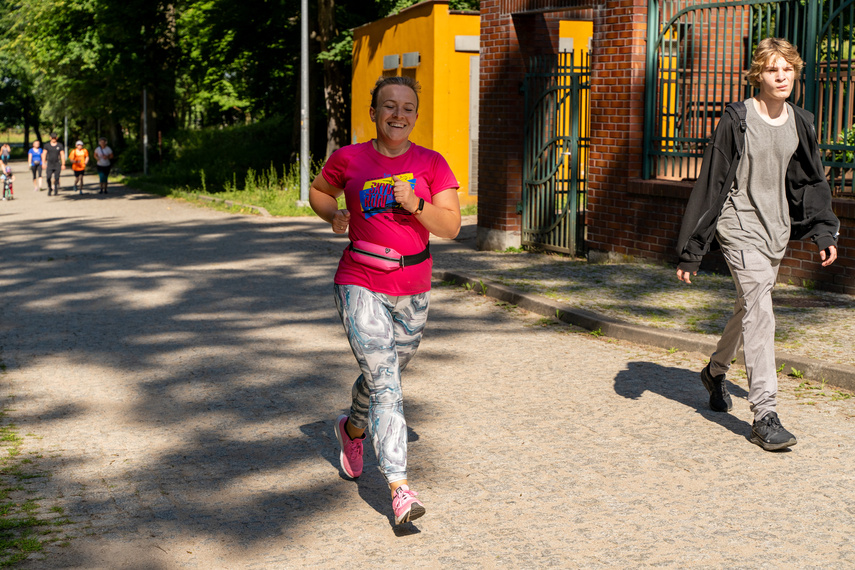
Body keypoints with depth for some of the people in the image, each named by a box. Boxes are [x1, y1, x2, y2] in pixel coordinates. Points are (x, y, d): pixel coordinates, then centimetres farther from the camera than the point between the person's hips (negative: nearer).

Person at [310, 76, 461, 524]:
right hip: (361, 285, -3)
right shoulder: (348, 159, -2)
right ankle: (399, 487, -16)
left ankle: (352, 428, 52)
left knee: (387, 373, 20)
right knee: (384, 382, -14)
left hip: (412, 288, 3)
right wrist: (334, 215, -4)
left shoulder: (431, 164, 0)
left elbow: (451, 226, -7)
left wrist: (416, 204, -24)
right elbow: (318, 191, 17)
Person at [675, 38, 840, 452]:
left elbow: (813, 182, 17)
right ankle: (764, 415, -17)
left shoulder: (800, 123, 6)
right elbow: (711, 184, -10)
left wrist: (824, 232, 7)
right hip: (740, 226, -6)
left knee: (749, 307, 18)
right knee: (759, 311, -16)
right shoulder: (737, 120, -11)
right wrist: (691, 251, -10)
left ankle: (715, 372, 44)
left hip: (777, 230, 6)